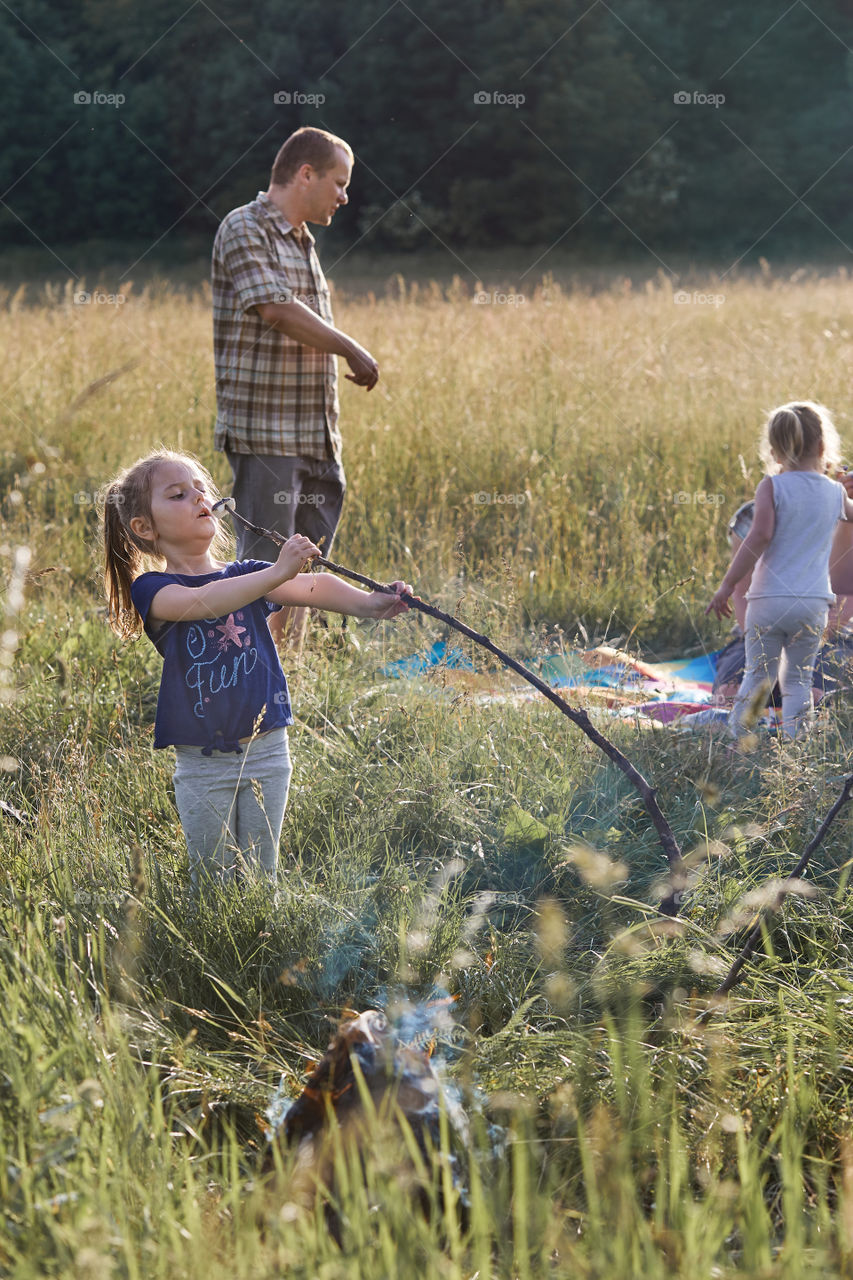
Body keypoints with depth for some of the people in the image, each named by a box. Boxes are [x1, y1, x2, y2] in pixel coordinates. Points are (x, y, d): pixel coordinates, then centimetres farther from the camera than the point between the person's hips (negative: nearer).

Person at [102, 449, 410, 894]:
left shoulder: (247, 575, 5)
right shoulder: (153, 590, -7)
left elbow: (311, 588, -12)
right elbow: (202, 602, -28)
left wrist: (367, 602, -32)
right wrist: (278, 572, -41)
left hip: (266, 754, 3)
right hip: (201, 764, -3)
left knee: (261, 873, 10)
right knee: (212, 878, 6)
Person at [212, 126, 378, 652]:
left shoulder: (303, 241, 20)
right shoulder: (244, 229, -7)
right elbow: (279, 311, -21)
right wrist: (353, 350, -10)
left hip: (314, 434, 8)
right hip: (264, 433, -8)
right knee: (265, 569, -8)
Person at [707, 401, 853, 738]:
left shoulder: (772, 487, -5)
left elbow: (759, 536, -18)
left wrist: (727, 585, -15)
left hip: (768, 600, -2)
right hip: (814, 602, 2)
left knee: (758, 675, 9)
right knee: (798, 679, 9)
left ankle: (735, 740, 12)